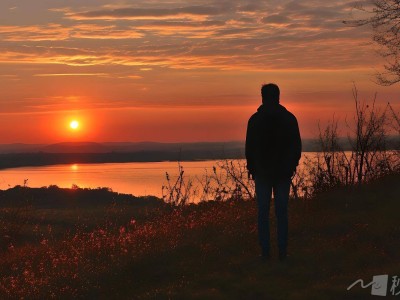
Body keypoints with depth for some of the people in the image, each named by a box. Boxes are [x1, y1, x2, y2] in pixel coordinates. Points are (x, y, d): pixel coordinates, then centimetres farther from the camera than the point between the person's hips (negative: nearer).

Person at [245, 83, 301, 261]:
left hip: (262, 172, -1)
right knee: (281, 211, 4)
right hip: (283, 172, 1)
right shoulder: (289, 118, -1)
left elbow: (249, 147, -2)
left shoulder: (255, 119, -5)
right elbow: (297, 146, 3)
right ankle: (282, 251, 2)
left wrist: (251, 167, 10)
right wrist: (292, 165, 15)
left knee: (263, 212, 3)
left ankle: (265, 251, 0)